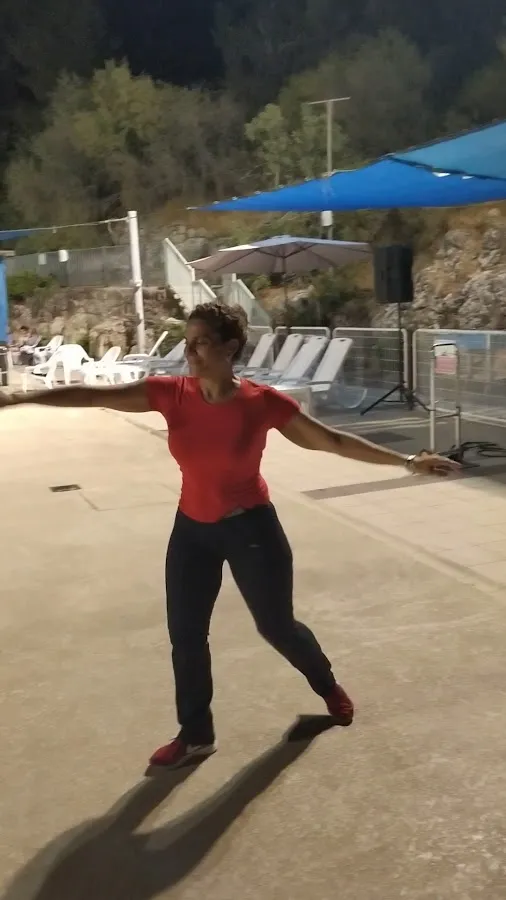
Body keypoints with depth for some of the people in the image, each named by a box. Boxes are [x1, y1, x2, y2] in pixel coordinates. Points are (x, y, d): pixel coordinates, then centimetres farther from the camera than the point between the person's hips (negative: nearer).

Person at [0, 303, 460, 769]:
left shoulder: (263, 402, -18)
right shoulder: (171, 394, -12)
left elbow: (333, 441, -11)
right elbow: (93, 396, -10)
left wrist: (407, 462, -12)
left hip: (251, 527, -3)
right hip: (192, 528, 4)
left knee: (276, 626, 10)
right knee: (185, 635, 8)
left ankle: (330, 687, 42)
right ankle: (195, 734, 29)